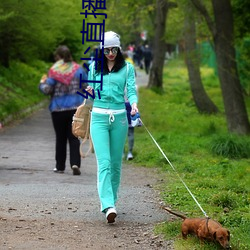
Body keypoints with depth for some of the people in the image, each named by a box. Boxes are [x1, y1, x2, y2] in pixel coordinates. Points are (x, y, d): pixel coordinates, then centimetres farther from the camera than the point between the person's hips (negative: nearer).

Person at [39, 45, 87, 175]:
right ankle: (75, 163, -15)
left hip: (58, 109, -1)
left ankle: (60, 166, 16)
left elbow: (47, 90, -12)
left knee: (60, 138, 10)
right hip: (76, 107, 1)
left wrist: (42, 83, 9)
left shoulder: (54, 71, -8)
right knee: (74, 137, 3)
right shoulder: (78, 69, 0)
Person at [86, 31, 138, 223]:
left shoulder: (127, 68, 5)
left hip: (119, 117, 0)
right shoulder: (94, 67, 9)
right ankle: (108, 206, -23)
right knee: (104, 162, -13)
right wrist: (90, 91, -4)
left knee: (116, 162, 7)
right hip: (99, 117, 0)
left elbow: (131, 89, -4)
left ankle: (111, 200, 22)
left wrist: (134, 104, -24)